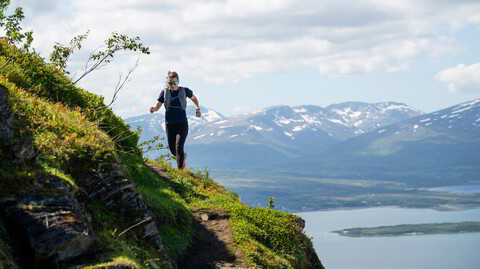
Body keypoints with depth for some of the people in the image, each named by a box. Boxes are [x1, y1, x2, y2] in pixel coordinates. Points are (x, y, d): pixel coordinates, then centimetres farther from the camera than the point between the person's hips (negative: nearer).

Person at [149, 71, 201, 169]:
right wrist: (153, 109, -18)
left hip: (182, 124, -3)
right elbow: (158, 106, 5)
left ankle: (180, 169, -14)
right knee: (173, 150, 10)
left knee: (179, 147, -19)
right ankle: (183, 156, 43)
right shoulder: (164, 92, 0)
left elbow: (194, 98, 16)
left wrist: (198, 108, 0)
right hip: (169, 124, 3)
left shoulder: (184, 91, -3)